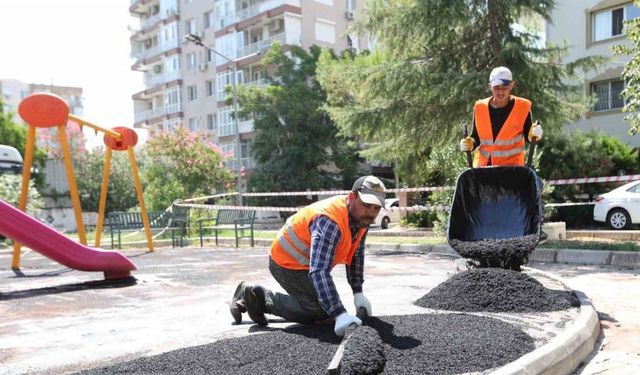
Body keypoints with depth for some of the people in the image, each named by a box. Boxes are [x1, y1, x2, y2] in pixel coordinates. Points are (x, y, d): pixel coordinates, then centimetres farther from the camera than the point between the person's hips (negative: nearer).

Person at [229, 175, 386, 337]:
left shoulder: (362, 217, -8)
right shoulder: (329, 221, -36)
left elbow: (356, 256, 6)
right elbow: (319, 272, -45)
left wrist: (358, 293, 1)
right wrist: (340, 315, -51)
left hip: (306, 263, 9)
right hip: (287, 263, -9)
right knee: (321, 313, -17)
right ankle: (259, 297, -2)